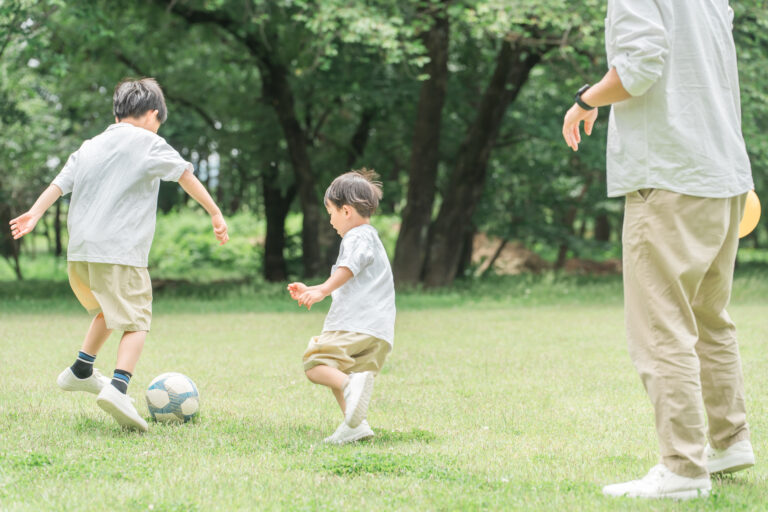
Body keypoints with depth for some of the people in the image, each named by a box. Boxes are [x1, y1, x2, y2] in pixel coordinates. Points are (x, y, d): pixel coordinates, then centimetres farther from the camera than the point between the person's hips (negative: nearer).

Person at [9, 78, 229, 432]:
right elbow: (186, 177, 0)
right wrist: (215, 213, 3)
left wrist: (34, 214, 4)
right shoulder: (148, 143, 2)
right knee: (135, 321, -6)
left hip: (78, 253, 7)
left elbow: (60, 183, 10)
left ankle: (80, 372, 34)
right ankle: (118, 387, -27)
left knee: (109, 309, 29)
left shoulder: (90, 147, 18)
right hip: (119, 252, -7)